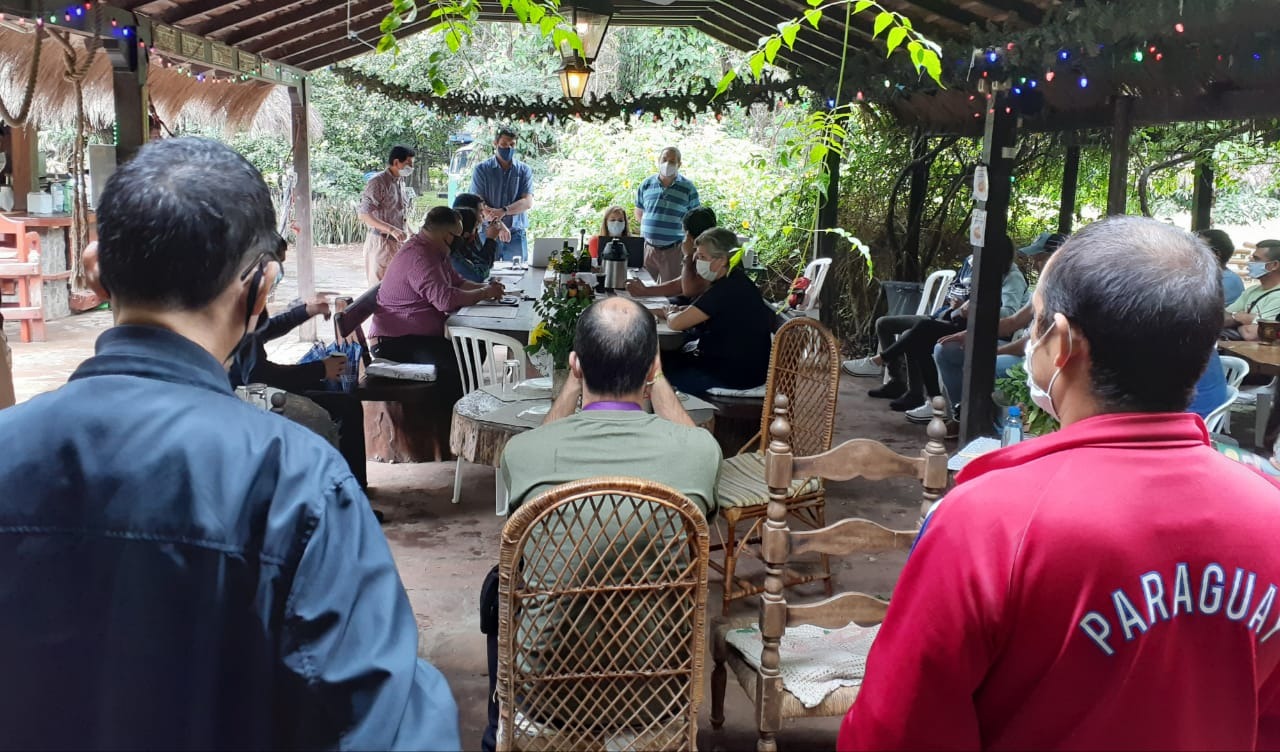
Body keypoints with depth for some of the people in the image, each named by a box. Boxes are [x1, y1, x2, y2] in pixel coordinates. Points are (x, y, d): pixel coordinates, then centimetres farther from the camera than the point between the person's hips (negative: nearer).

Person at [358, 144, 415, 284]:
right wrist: (392, 230, -29)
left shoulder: (400, 182, 13)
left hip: (399, 242, 7)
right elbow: (364, 215, -21)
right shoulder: (377, 182, -13)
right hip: (381, 242, -7)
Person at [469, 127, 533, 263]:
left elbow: (528, 202, -6)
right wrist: (498, 224, -23)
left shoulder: (524, 170, 6)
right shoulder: (481, 170, 2)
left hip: (516, 234, 1)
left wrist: (504, 211, -23)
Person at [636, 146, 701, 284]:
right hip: (648, 248, 3)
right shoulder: (646, 184, 5)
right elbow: (639, 214, 15)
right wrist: (651, 228, 8)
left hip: (673, 250, -3)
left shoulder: (688, 188, -2)